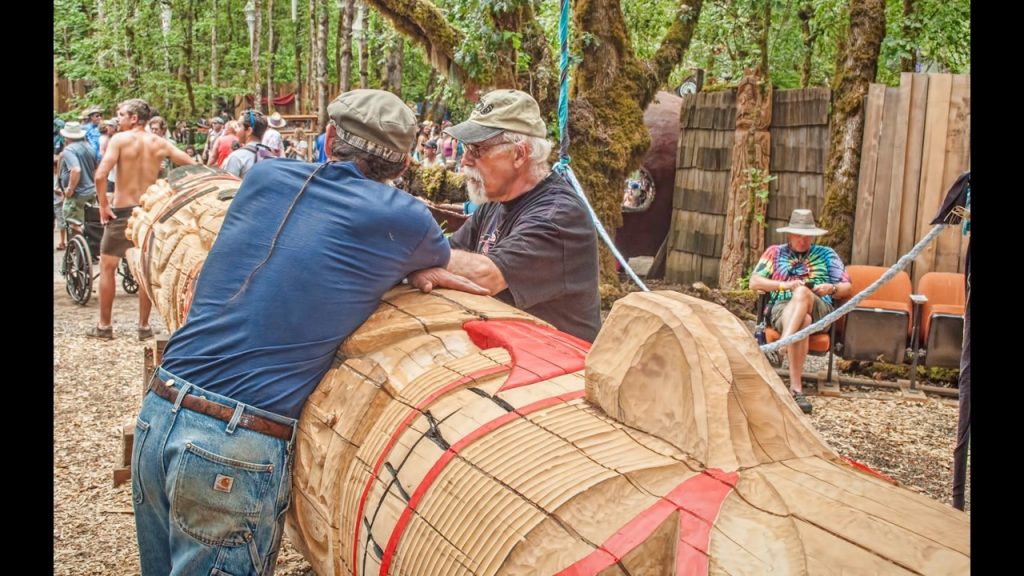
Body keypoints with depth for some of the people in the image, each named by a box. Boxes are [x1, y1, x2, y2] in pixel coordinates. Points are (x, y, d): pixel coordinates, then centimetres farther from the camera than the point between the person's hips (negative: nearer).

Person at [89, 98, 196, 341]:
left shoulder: (120, 139, -10)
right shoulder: (160, 143, 2)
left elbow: (100, 175, -21)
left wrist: (103, 205, -11)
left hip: (122, 211, -3)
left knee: (107, 267, 11)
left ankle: (104, 326, 14)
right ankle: (144, 326, 15)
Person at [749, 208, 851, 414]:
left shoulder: (827, 254, 22)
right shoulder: (775, 252, 21)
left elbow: (847, 288, 17)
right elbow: (754, 282, 9)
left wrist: (831, 288, -7)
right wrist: (783, 285, -7)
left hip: (819, 310, 0)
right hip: (783, 308, 0)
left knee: (802, 293, -35)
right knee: (802, 321, -37)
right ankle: (796, 388, -47)